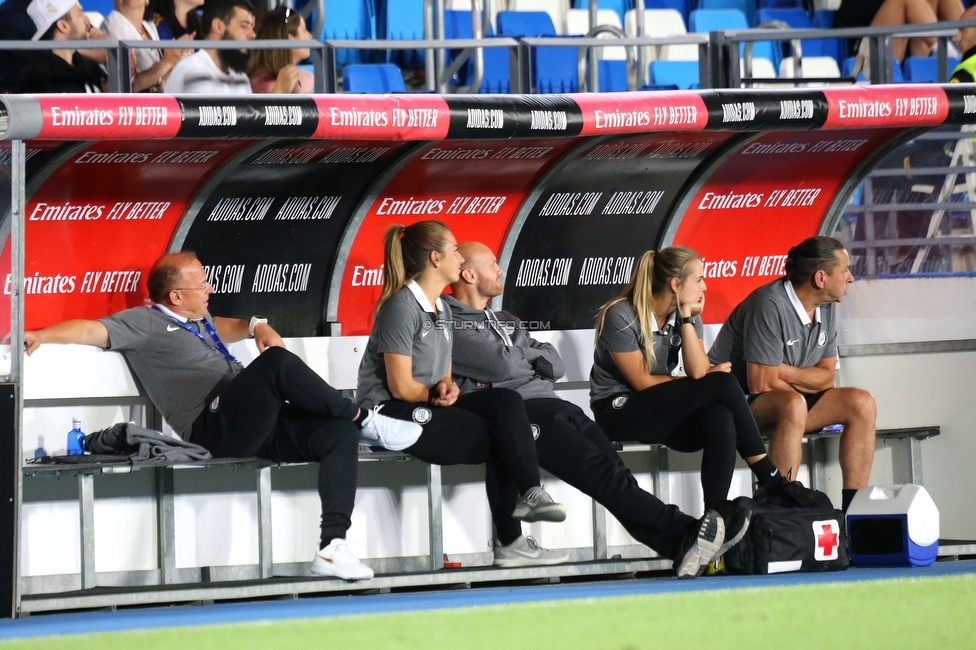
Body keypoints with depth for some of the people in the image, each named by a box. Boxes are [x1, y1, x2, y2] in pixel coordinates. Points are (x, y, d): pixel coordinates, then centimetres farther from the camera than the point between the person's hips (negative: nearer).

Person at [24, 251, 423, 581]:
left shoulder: (197, 321, 27)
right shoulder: (146, 322, 1)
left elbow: (224, 328, 47)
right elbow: (91, 330, -11)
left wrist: (257, 326, 26)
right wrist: (40, 336, -27)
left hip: (255, 426, 9)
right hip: (214, 428, -9)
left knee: (340, 435, -10)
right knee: (278, 362, -30)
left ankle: (332, 548, -19)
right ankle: (364, 420, -11)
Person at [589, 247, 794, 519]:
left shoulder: (688, 316, 5)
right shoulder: (621, 317, -14)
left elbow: (698, 371, -10)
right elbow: (642, 382, -14)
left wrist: (687, 319, -13)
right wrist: (713, 379, -7)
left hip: (664, 412, 6)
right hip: (619, 412, -6)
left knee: (720, 417, -32)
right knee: (722, 384, -24)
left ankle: (717, 511, -38)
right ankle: (770, 478, -17)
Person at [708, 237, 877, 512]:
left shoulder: (825, 309, 3)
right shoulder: (770, 306, -23)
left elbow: (826, 376, 5)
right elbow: (761, 385, -24)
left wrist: (783, 371, -14)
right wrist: (806, 383, -8)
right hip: (732, 402, -8)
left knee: (862, 404, -8)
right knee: (793, 405, -38)